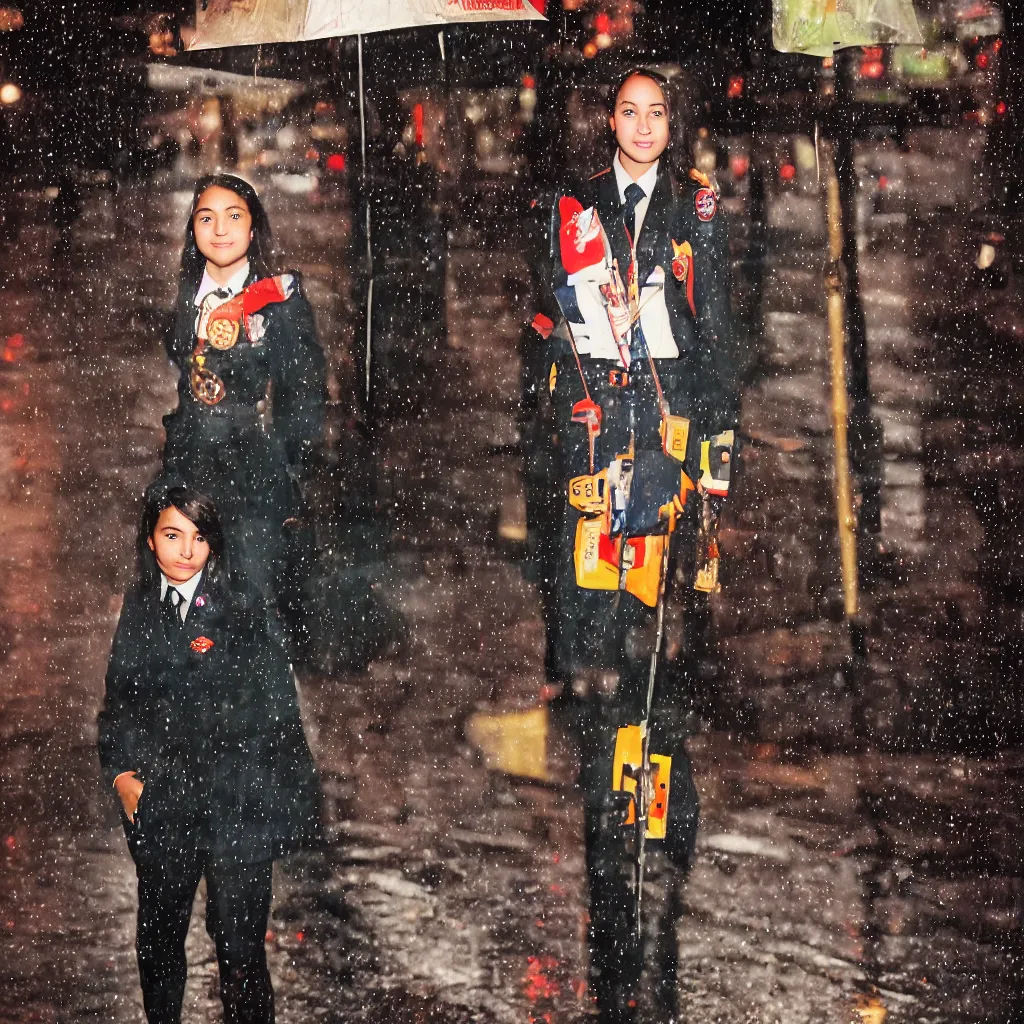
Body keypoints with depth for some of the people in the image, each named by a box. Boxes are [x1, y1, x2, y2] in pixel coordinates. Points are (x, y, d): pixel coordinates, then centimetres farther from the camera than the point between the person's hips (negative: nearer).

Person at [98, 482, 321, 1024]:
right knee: (157, 939, 12)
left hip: (236, 802, -3)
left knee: (238, 943, -2)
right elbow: (116, 705, 16)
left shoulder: (243, 610, -2)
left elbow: (276, 709, -3)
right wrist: (120, 774, 3)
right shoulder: (137, 613, 8)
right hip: (160, 804, 3)